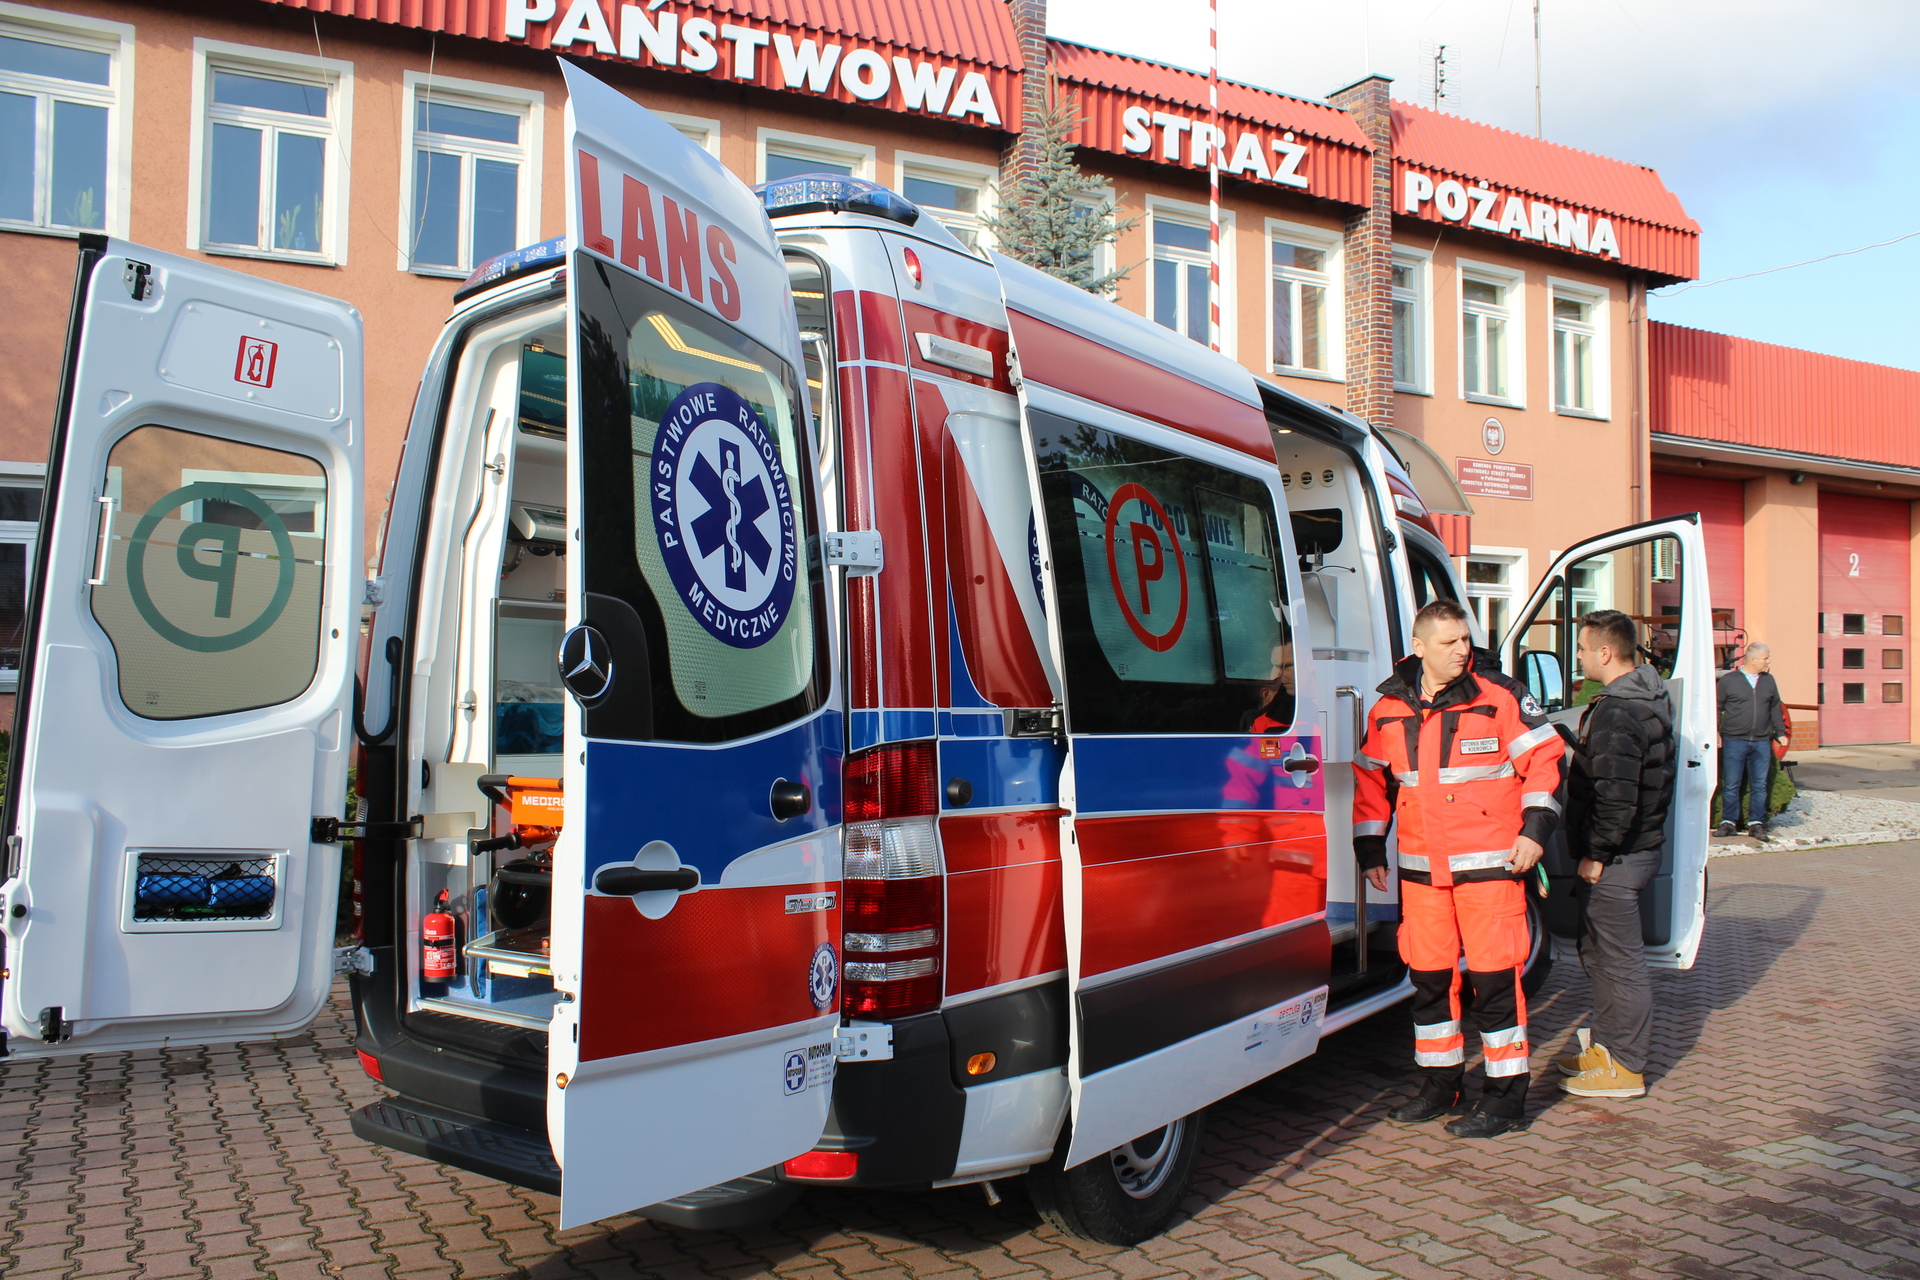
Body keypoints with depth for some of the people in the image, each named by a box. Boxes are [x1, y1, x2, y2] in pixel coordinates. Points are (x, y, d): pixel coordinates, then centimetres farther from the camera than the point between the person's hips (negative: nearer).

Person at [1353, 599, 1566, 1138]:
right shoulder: (1388, 710, 7)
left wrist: (1535, 829, -9)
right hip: (1421, 868, 4)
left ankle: (1506, 1096, 11)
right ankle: (1441, 1083, 27)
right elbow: (1371, 780, 16)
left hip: (1491, 864, -4)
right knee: (1428, 977, 11)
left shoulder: (1499, 697, -4)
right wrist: (1370, 849, 13)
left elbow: (1545, 758, -1)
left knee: (1494, 977, -2)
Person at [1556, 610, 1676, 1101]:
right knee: (1597, 950, 21)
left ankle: (1625, 1067, 9)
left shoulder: (1614, 714, -22)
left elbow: (1617, 798, -28)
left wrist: (1596, 854, -17)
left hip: (1616, 858, -11)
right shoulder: (1650, 698, 11)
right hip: (1640, 845, 11)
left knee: (1618, 960, -1)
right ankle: (1605, 1044, 33)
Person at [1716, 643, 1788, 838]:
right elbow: (1717, 707, 3)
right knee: (1731, 785, 1)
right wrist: (1716, 732, -2)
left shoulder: (1769, 680, 11)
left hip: (1762, 742, 3)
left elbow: (1775, 708, 20)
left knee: (1759, 785, 5)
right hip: (1734, 741, -3)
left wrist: (1780, 732, 15)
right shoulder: (1729, 680, -1)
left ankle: (1756, 823, 12)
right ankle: (1729, 822, 9)